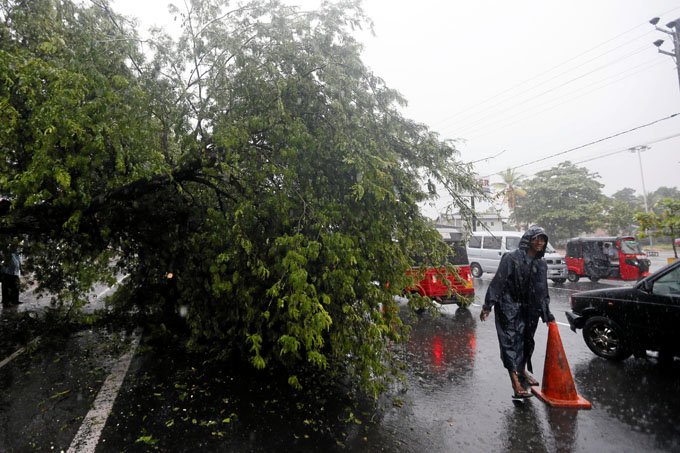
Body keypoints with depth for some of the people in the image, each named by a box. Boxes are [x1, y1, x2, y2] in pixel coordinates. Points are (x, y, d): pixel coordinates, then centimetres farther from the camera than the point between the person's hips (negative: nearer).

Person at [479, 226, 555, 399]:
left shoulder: (541, 264, 7)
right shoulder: (511, 258, -12)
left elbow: (543, 292, 15)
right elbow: (498, 281, -14)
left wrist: (547, 315, 16)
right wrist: (488, 306, -18)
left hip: (529, 310, 6)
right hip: (509, 308, -6)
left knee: (526, 340, 17)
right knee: (511, 341, -8)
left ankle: (522, 370, 39)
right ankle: (516, 383, -8)